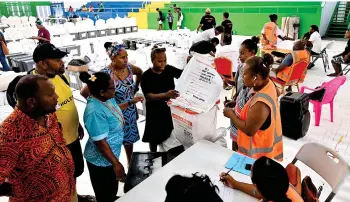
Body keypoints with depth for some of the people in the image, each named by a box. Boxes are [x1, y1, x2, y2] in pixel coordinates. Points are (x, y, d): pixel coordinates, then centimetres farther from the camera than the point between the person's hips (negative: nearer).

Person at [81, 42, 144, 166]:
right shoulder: (106, 74, -24)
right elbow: (84, 92, -24)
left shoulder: (129, 67, -6)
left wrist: (135, 88, 11)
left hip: (131, 114, 6)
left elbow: (140, 73, 18)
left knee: (129, 141, 22)